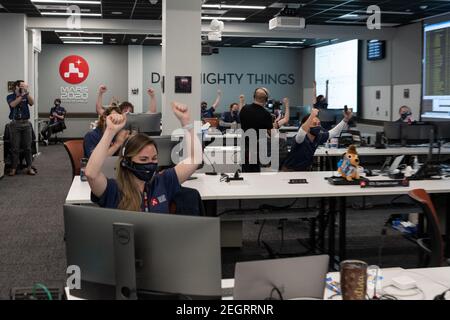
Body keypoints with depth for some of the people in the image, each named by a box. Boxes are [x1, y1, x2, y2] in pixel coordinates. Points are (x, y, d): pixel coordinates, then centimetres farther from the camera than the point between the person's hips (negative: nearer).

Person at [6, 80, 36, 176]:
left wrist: (26, 92, -17)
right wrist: (22, 95, -18)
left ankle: (29, 167, 7)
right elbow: (13, 104, -16)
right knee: (15, 147, -1)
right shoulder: (10, 97, 4)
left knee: (27, 147, 2)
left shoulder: (26, 96, 10)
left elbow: (32, 103, -9)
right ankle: (13, 168, 3)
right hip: (15, 123, -2)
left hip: (26, 123, 2)